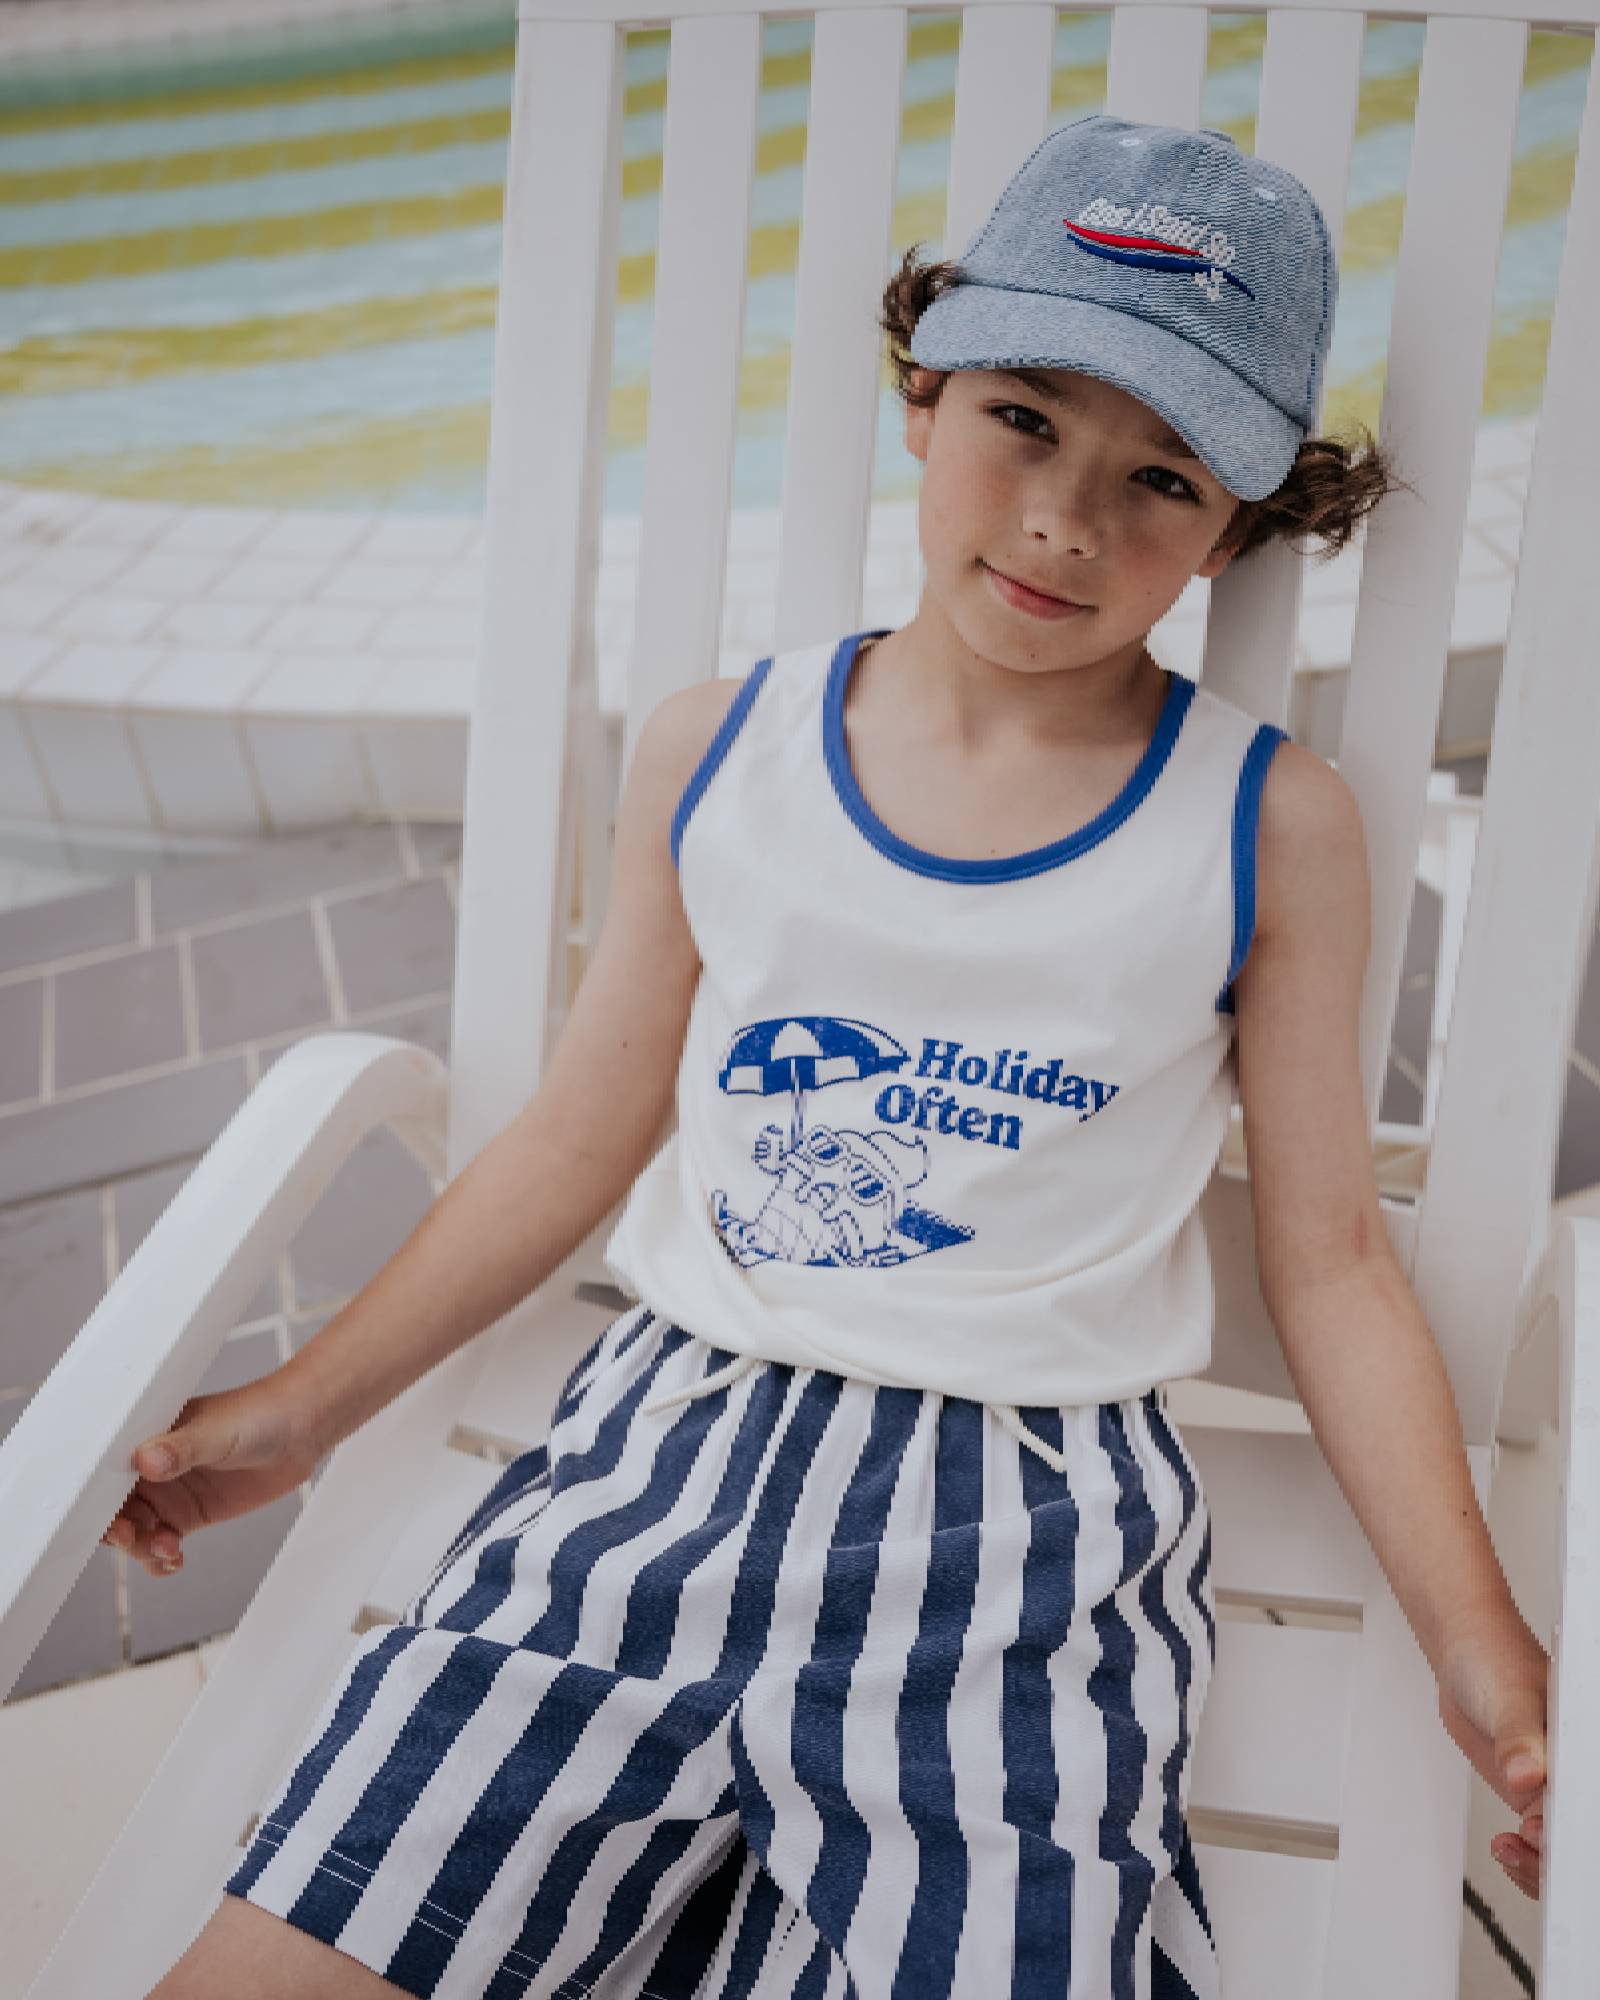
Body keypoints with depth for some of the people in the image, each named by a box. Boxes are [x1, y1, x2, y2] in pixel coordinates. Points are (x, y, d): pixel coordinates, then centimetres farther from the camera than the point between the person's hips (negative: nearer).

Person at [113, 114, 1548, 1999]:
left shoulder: (1269, 826, -2)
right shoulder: (716, 750, 4)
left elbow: (1328, 1261, 3)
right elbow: (586, 1132, 11)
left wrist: (1480, 1648, -3)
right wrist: (299, 1408, 15)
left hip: (1033, 1520, -1)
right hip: (669, 1443, 2)